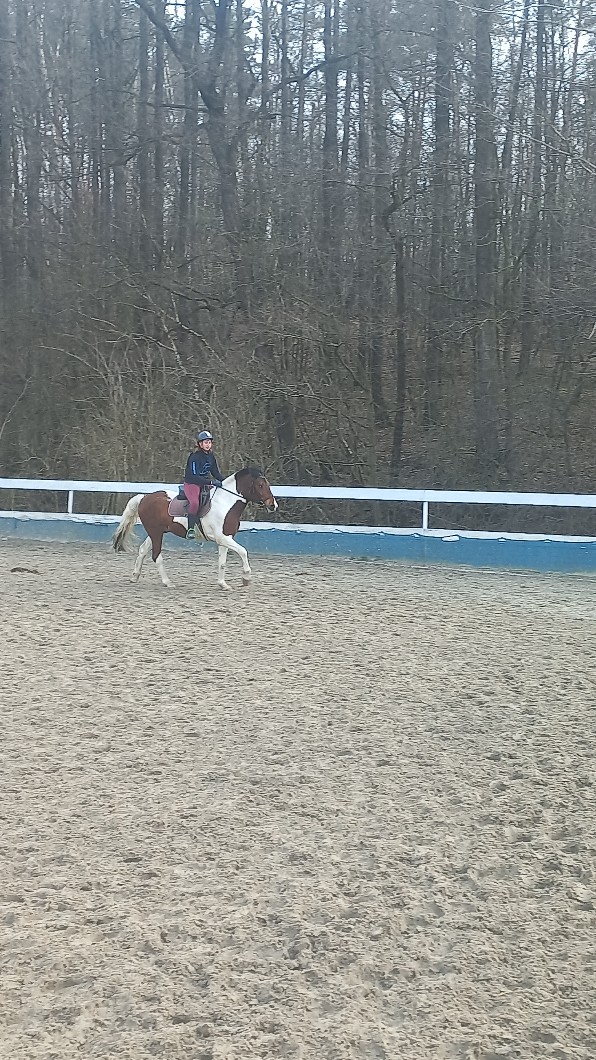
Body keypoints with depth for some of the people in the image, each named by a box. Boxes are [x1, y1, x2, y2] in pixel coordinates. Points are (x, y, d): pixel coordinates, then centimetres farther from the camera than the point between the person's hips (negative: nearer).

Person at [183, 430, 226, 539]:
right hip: (191, 484, -8)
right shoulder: (195, 456, -17)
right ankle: (191, 529, -25)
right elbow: (194, 476, -25)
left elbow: (216, 473, 15)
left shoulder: (211, 456, 7)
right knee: (195, 502, -33)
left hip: (205, 484, 8)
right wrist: (211, 482, -33)